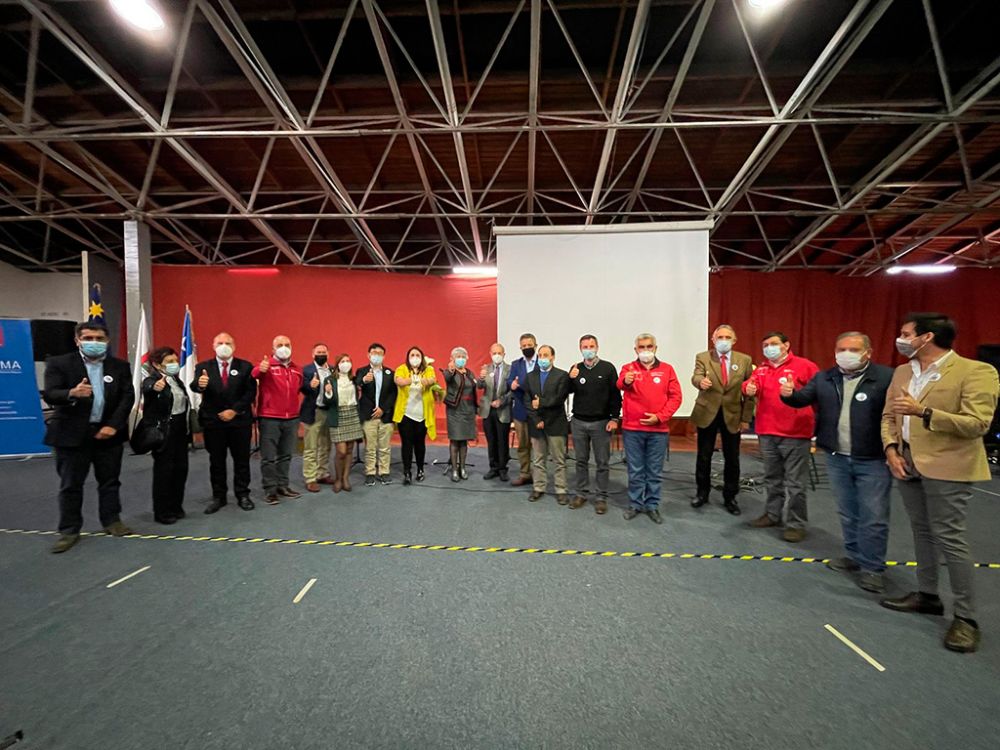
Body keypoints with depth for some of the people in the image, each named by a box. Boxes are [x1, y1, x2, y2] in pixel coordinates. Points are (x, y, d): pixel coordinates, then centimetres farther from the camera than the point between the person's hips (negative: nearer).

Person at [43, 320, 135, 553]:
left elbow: (127, 397, -3)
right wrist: (72, 393, -36)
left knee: (110, 481, 11)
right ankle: (69, 530, 18)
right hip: (72, 433, -2)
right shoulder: (59, 364, -3)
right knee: (70, 484, 7)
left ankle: (112, 521, 24)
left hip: (108, 432, 2)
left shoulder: (120, 366, 2)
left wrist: (113, 425, -13)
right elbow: (50, 395, -13)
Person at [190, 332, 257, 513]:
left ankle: (243, 495, 19)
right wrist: (199, 384, -39)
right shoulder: (203, 367, 3)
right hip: (213, 421, 1)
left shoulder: (245, 367, 0)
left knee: (241, 459, 7)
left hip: (240, 420, -1)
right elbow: (193, 387, -15)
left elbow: (251, 392, -6)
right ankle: (218, 496, 23)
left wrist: (234, 410, -14)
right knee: (216, 461, 10)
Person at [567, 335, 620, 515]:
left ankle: (601, 498, 17)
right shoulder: (575, 369, 6)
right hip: (578, 422, 3)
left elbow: (616, 395, -4)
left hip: (601, 423, -3)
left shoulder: (608, 368, -3)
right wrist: (571, 379, -12)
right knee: (581, 461, 12)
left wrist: (614, 418, -9)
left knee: (602, 463, 5)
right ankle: (581, 494, 25)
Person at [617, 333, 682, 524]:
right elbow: (620, 383, -21)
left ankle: (652, 505, 23)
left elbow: (675, 397, 2)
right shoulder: (628, 368, 1)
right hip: (632, 429, -1)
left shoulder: (667, 369, 4)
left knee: (655, 471, 10)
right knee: (635, 470, 9)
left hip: (658, 429, 1)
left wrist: (660, 417, -9)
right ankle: (635, 504, 22)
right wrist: (625, 381, -46)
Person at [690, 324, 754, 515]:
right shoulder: (702, 358, -2)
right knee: (704, 457, 8)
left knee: (732, 459, 7)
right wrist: (701, 382, -45)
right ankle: (702, 493, 26)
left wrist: (746, 418, -2)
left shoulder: (745, 360, 2)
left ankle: (730, 497, 24)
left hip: (732, 415, 1)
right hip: (707, 413, -1)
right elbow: (696, 377, -20)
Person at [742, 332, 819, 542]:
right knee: (772, 479, 18)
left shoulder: (804, 366, -3)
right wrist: (749, 389, -20)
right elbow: (751, 384, 2)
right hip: (767, 433, 5)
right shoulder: (761, 369, 12)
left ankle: (796, 524, 12)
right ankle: (772, 514, 32)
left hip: (795, 434, -5)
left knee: (795, 483, 1)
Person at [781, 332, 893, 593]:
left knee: (873, 516, 4)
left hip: (872, 460, -5)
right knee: (848, 513, 17)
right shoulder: (824, 378, 5)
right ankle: (855, 556, 33)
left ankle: (872, 568, 17)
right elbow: (803, 398, -1)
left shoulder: (886, 377, -10)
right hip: (837, 458, 5)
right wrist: (789, 394, -23)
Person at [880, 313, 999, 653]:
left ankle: (966, 616, 12)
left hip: (947, 468, -6)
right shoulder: (902, 372, 10)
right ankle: (927, 595, 29)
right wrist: (891, 448, 0)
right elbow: (888, 415, 14)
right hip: (907, 464, 7)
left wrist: (923, 412, -27)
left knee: (949, 538, -2)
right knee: (922, 531, 16)